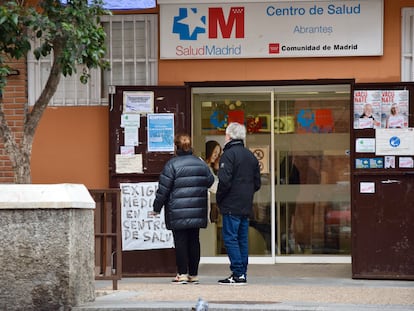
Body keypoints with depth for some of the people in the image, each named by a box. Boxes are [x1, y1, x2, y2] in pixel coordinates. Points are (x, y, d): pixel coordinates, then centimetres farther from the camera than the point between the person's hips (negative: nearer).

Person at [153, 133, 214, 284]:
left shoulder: (172, 164, -9)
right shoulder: (200, 163, 5)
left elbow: (163, 189, -8)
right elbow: (210, 181, 16)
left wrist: (157, 207, 1)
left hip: (178, 212, -4)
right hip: (197, 212, 5)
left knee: (180, 242, 0)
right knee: (194, 241, 9)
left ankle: (182, 273, -2)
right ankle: (193, 274, 11)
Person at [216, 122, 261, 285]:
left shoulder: (229, 154, -10)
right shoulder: (250, 155, 15)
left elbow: (224, 181, -18)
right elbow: (257, 183, 18)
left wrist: (219, 198, -5)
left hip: (231, 206, -8)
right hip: (246, 207, 8)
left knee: (230, 238, -6)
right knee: (242, 239, 11)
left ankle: (238, 273, -12)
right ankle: (242, 273, 12)